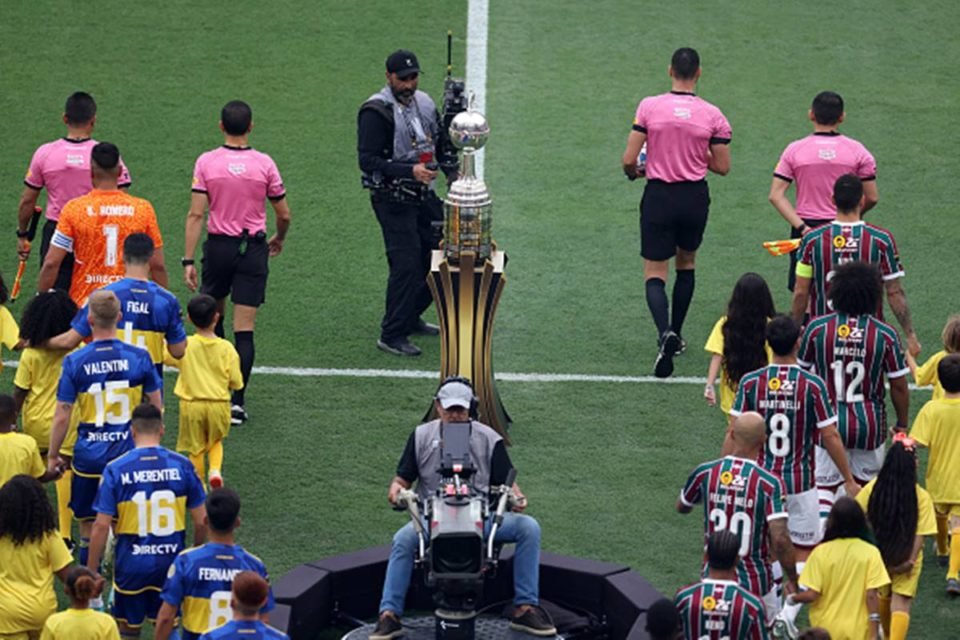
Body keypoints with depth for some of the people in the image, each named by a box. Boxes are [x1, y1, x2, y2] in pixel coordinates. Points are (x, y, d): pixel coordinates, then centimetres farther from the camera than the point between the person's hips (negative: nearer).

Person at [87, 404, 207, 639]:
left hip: (131, 565, -1)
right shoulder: (181, 466, -5)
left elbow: (101, 527, -10)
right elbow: (201, 521, -1)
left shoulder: (115, 470, -9)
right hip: (170, 562, 1)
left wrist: (90, 572, -1)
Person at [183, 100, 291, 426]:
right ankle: (237, 401, -5)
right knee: (244, 329, 0)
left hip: (218, 246, 0)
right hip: (253, 249, 0)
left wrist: (188, 260, -6)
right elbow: (284, 214, 3)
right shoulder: (264, 164, -5)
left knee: (213, 318, 21)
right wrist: (279, 239, 24)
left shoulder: (206, 162, -7)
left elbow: (195, 215, -9)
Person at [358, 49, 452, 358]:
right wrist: (410, 171, -27)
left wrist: (451, 169, 5)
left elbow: (439, 143, 23)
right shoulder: (376, 112, -15)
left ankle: (410, 318, 29)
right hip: (392, 200, -8)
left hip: (424, 195, 8)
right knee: (406, 264, -12)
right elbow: (368, 160, -20)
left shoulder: (424, 103, 10)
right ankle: (391, 335, -3)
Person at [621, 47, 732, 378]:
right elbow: (722, 166, -3)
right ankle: (676, 335, 30)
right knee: (687, 264, 24)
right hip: (695, 197, 2)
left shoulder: (649, 106, -9)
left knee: (654, 273, 3)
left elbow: (629, 158, -9)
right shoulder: (712, 114, -7)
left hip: (658, 196, -2)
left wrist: (632, 171, 14)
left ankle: (665, 333, -22)